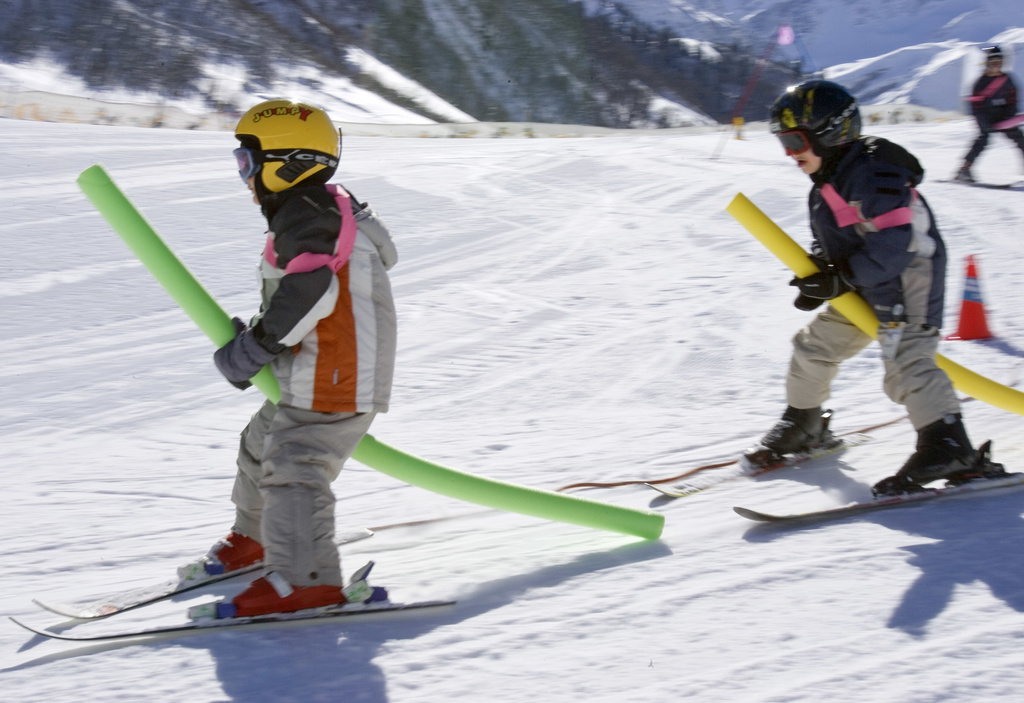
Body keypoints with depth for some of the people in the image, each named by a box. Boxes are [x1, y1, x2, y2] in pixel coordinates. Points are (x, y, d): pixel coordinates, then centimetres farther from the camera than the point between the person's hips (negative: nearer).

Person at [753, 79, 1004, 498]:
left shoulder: (873, 175, -22)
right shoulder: (826, 185, 10)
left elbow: (891, 247, -27)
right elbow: (830, 244, 19)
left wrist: (840, 280, -25)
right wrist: (818, 274, -2)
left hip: (909, 278, -10)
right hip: (869, 288, 10)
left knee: (906, 361, -21)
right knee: (815, 346, 12)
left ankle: (947, 447, -18)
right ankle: (803, 425, 30)